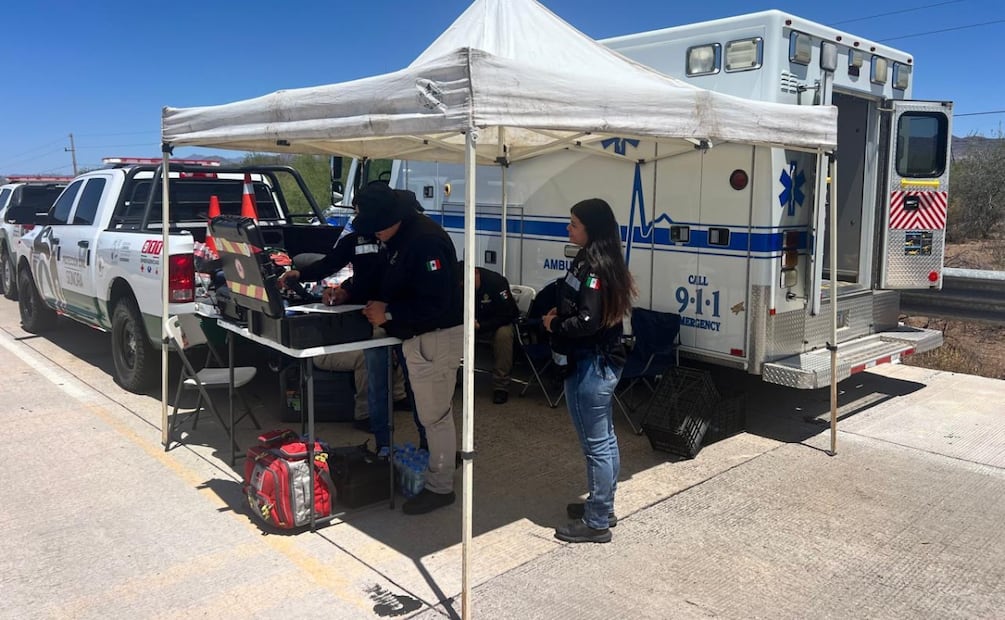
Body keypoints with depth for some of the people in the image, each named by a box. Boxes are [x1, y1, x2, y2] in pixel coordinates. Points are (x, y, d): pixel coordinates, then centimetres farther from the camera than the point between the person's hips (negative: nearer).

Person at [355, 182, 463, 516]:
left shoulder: (426, 241, -25)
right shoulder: (401, 237, 7)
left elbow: (435, 303, -29)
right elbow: (394, 281, 20)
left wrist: (388, 313, -21)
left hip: (436, 338, -10)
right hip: (421, 336, 10)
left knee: (434, 415, 0)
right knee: (432, 411, 21)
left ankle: (439, 488, 13)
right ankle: (439, 464, 38)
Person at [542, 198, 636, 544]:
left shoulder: (591, 267, -20)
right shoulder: (606, 263, 10)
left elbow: (586, 321, -26)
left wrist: (553, 325, -10)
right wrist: (560, 314, 3)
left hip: (589, 366, -11)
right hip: (605, 362, 11)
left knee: (596, 445, 0)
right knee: (605, 439, 19)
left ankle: (596, 523, 11)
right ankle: (603, 507, 34)